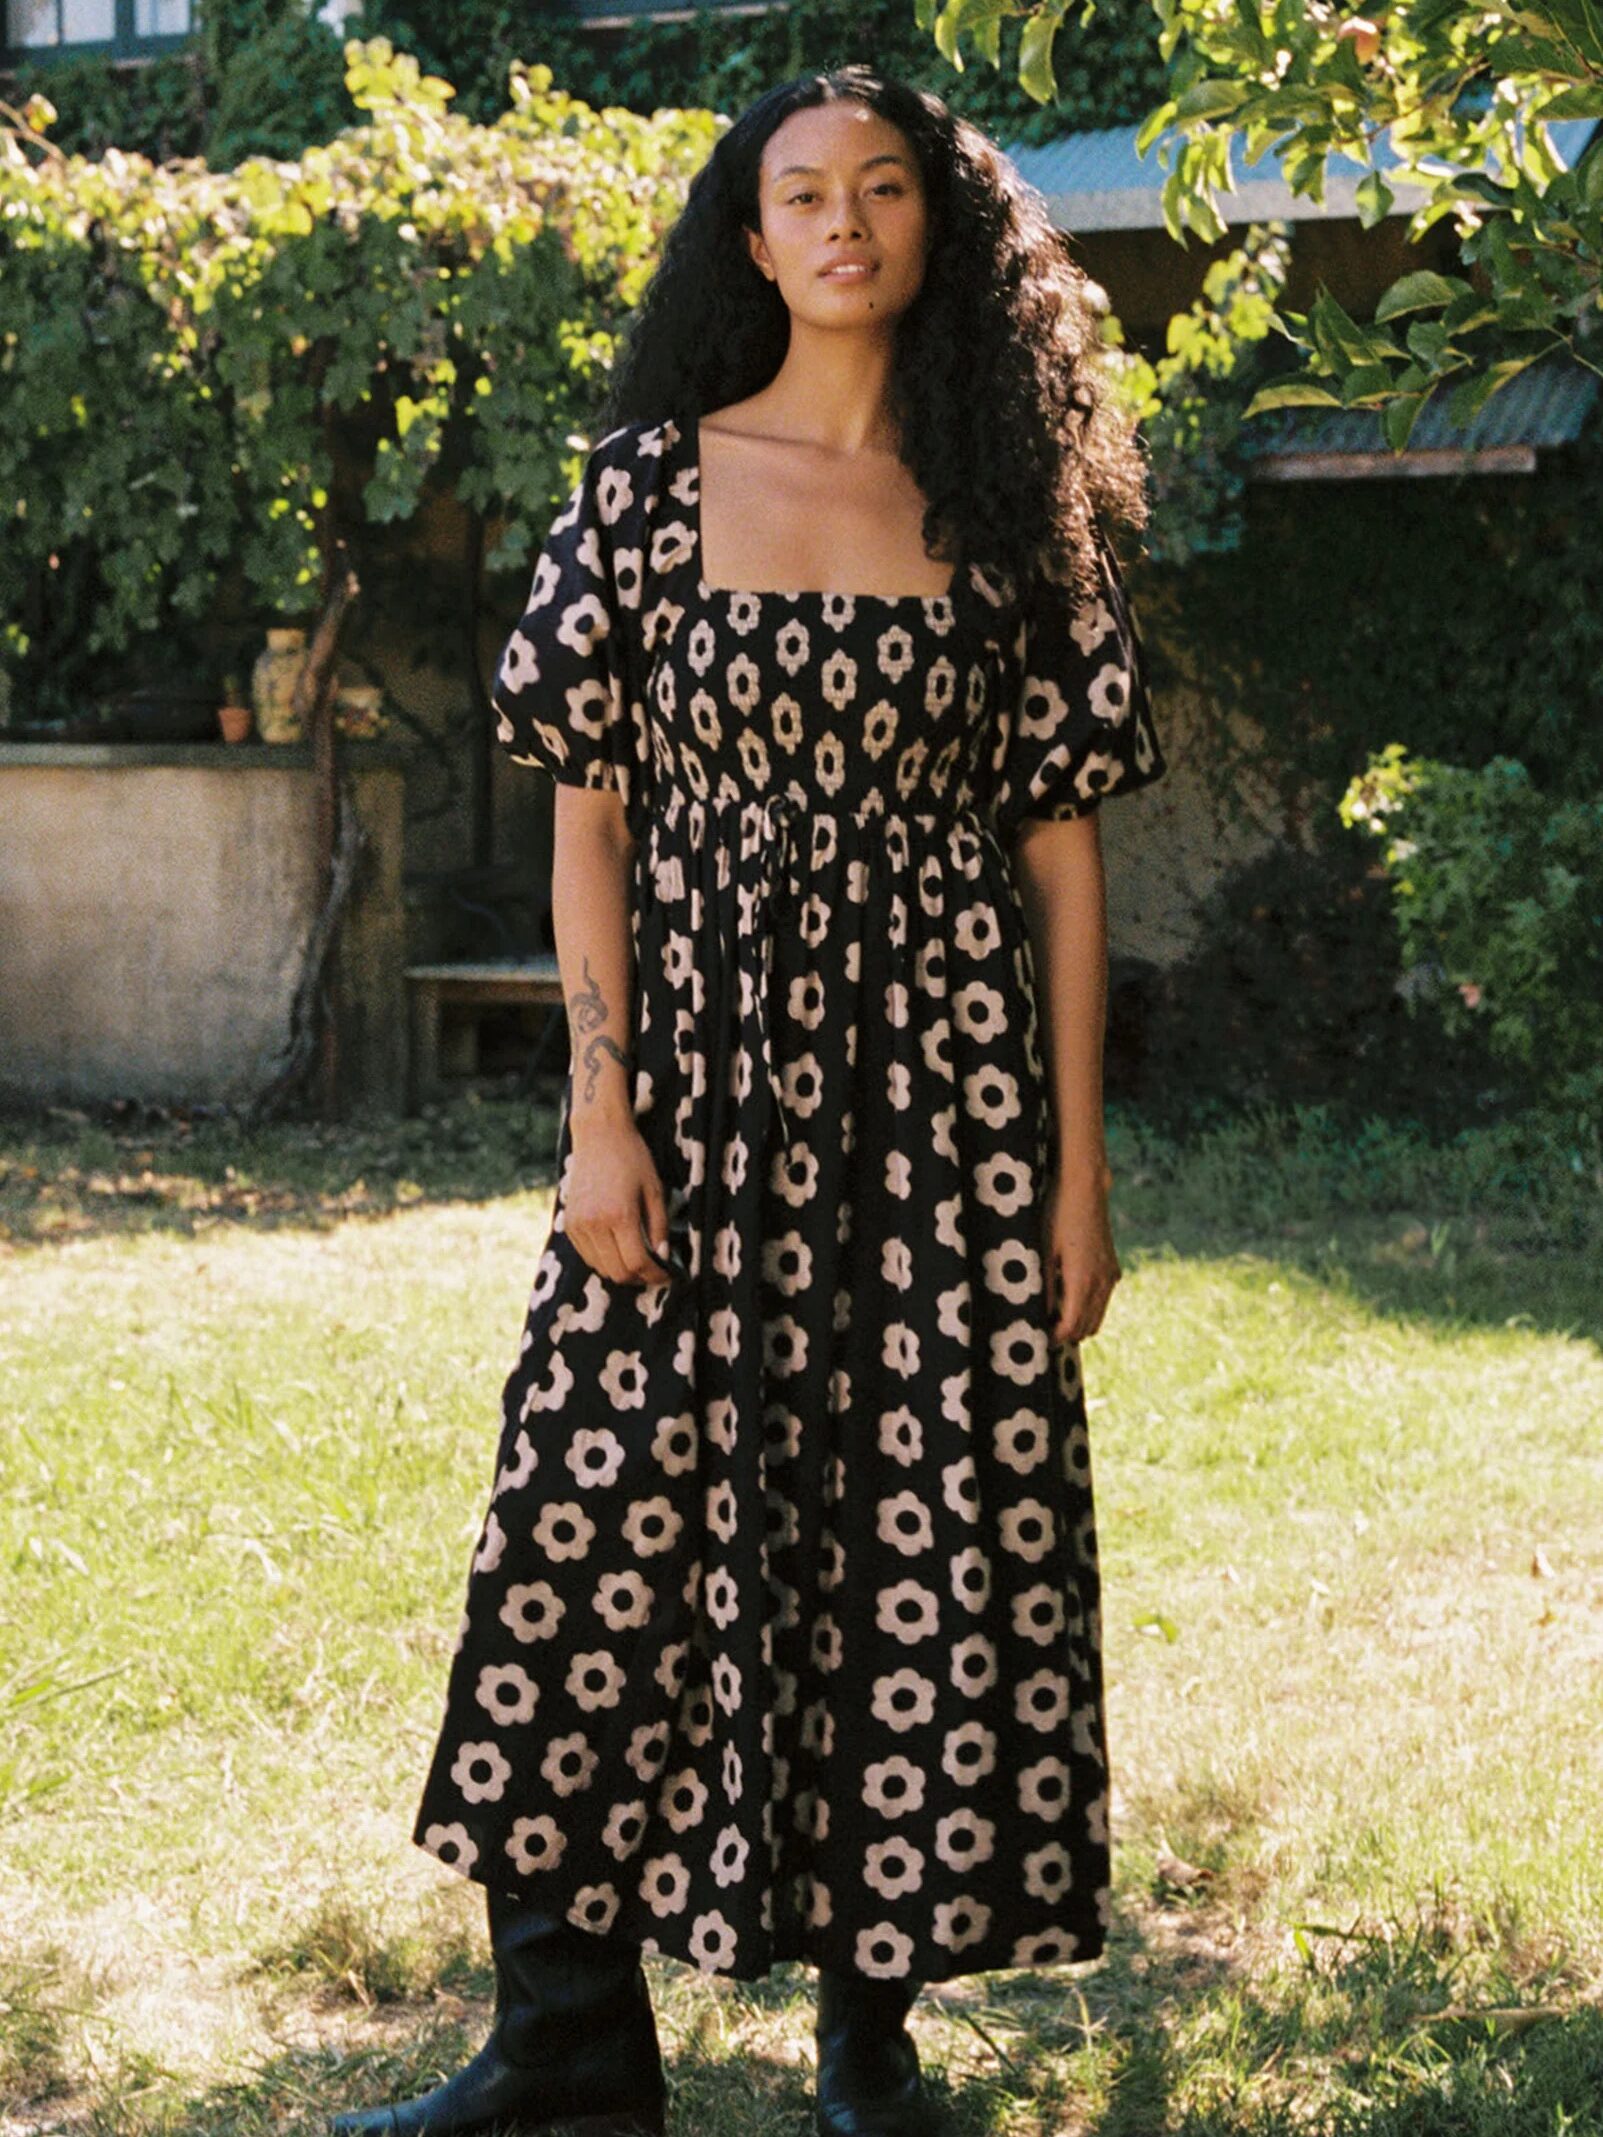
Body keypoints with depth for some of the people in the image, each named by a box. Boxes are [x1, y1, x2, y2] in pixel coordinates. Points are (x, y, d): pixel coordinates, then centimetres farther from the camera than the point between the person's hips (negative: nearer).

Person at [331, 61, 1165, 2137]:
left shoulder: (1013, 509, 5)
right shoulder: (654, 478, 3)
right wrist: (600, 1110, -7)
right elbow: (588, 813, 1)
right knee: (613, 1516, -1)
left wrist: (1080, 1164, 0)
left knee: (934, 1539, 2)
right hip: (699, 1066, 0)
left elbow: (1063, 847, 4)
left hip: (946, 1080, 1)